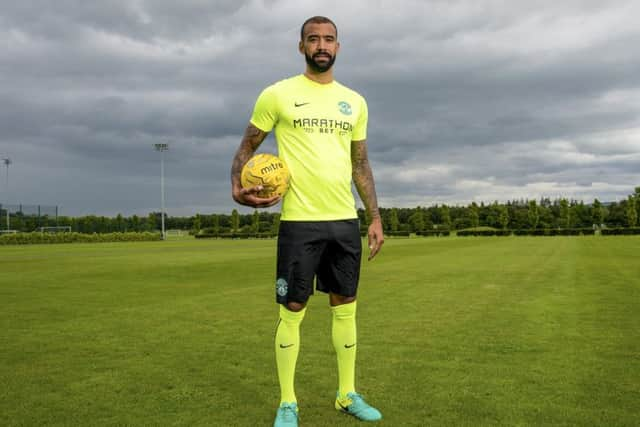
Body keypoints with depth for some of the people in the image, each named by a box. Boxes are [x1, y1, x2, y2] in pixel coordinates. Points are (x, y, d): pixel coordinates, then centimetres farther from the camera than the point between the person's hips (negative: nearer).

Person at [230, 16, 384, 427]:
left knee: (346, 307, 11)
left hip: (345, 221, 5)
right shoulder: (277, 94, -1)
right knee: (292, 311, 1)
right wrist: (238, 188, -15)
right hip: (300, 221, -4)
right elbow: (247, 146, 4)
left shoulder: (354, 102, 12)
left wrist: (376, 217, 12)